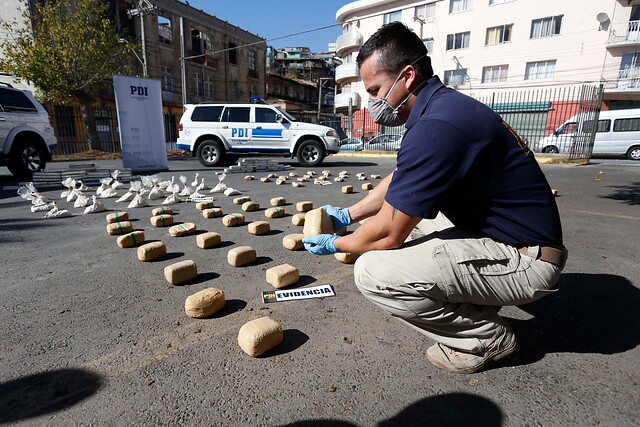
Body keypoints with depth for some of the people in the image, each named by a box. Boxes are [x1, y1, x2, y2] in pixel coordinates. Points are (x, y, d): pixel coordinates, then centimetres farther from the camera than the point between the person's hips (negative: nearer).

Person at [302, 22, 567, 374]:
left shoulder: (436, 128, -26)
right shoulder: (444, 105, 7)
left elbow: (387, 234, -21)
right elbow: (397, 181, 18)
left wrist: (335, 244, -1)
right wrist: (347, 215, 17)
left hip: (523, 261, -10)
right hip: (493, 230, 10)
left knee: (372, 272, -23)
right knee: (403, 210, 21)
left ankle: (486, 337, 2)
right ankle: (476, 304, 17)